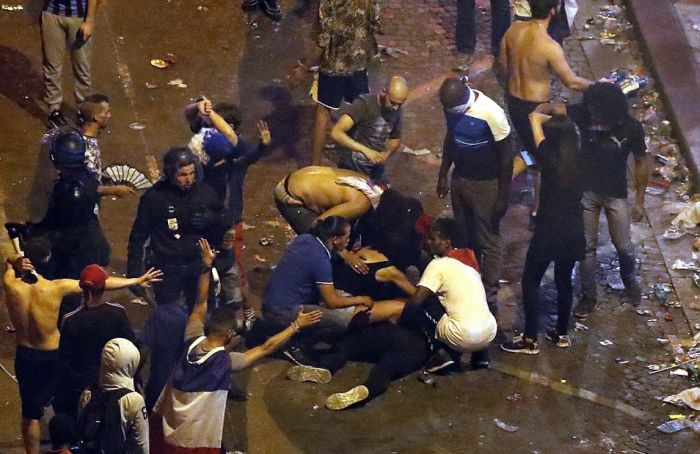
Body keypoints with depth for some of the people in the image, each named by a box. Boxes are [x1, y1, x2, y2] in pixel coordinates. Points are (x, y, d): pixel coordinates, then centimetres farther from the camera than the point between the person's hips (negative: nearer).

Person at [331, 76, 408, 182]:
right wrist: (365, 150, -39)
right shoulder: (364, 104, -24)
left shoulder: (396, 110, -5)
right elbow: (336, 133, -33)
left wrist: (386, 154, -10)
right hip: (352, 169, -5)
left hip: (376, 169, 5)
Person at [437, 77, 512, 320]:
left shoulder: (491, 113, -27)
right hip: (460, 179, 6)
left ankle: (490, 297, 11)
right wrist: (443, 174, 15)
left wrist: (502, 197, -15)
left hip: (485, 184, -6)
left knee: (488, 241, 3)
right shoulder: (452, 107, -8)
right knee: (464, 236, 18)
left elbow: (506, 156, -18)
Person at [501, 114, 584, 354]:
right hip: (574, 230, 5)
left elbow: (534, 116, -7)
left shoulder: (548, 157, -14)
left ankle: (530, 340, 7)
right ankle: (562, 334, 29)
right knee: (564, 280, 20)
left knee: (531, 280, 7)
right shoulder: (579, 161, -3)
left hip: (548, 230, -5)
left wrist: (551, 118, 7)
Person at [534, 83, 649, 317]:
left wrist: (640, 201, -3)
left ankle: (629, 280, 42)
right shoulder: (584, 113, -19)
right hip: (586, 190, 1)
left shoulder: (632, 128, -21)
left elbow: (641, 162, -8)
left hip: (616, 194, -1)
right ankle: (588, 295, 27)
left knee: (623, 246, 11)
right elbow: (549, 108, -20)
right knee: (587, 245, 10)